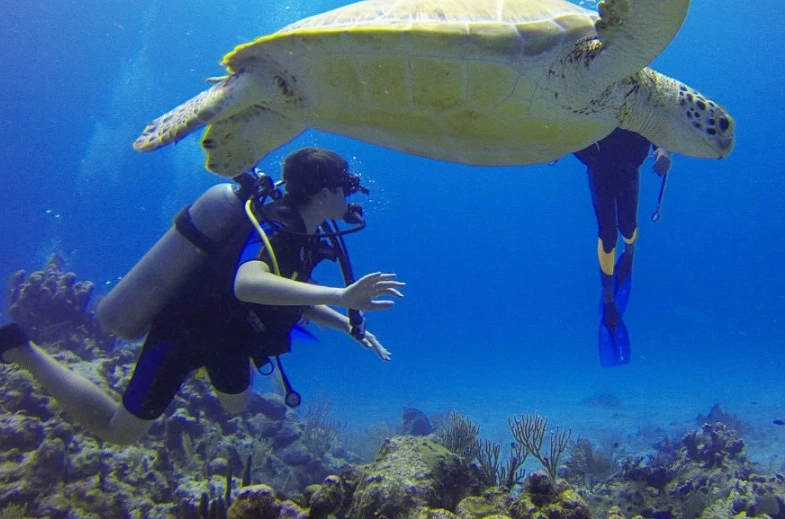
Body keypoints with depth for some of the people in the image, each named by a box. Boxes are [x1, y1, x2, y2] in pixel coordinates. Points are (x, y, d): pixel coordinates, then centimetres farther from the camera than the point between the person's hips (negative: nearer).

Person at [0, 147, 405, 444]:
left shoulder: (301, 236, -1)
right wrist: (340, 295, -60)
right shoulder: (273, 232, -30)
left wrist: (351, 327, 4)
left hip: (224, 332, 9)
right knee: (120, 430, 4)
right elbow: (247, 284, -53)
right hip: (184, 331, -9)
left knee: (235, 404, 30)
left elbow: (295, 299, 13)